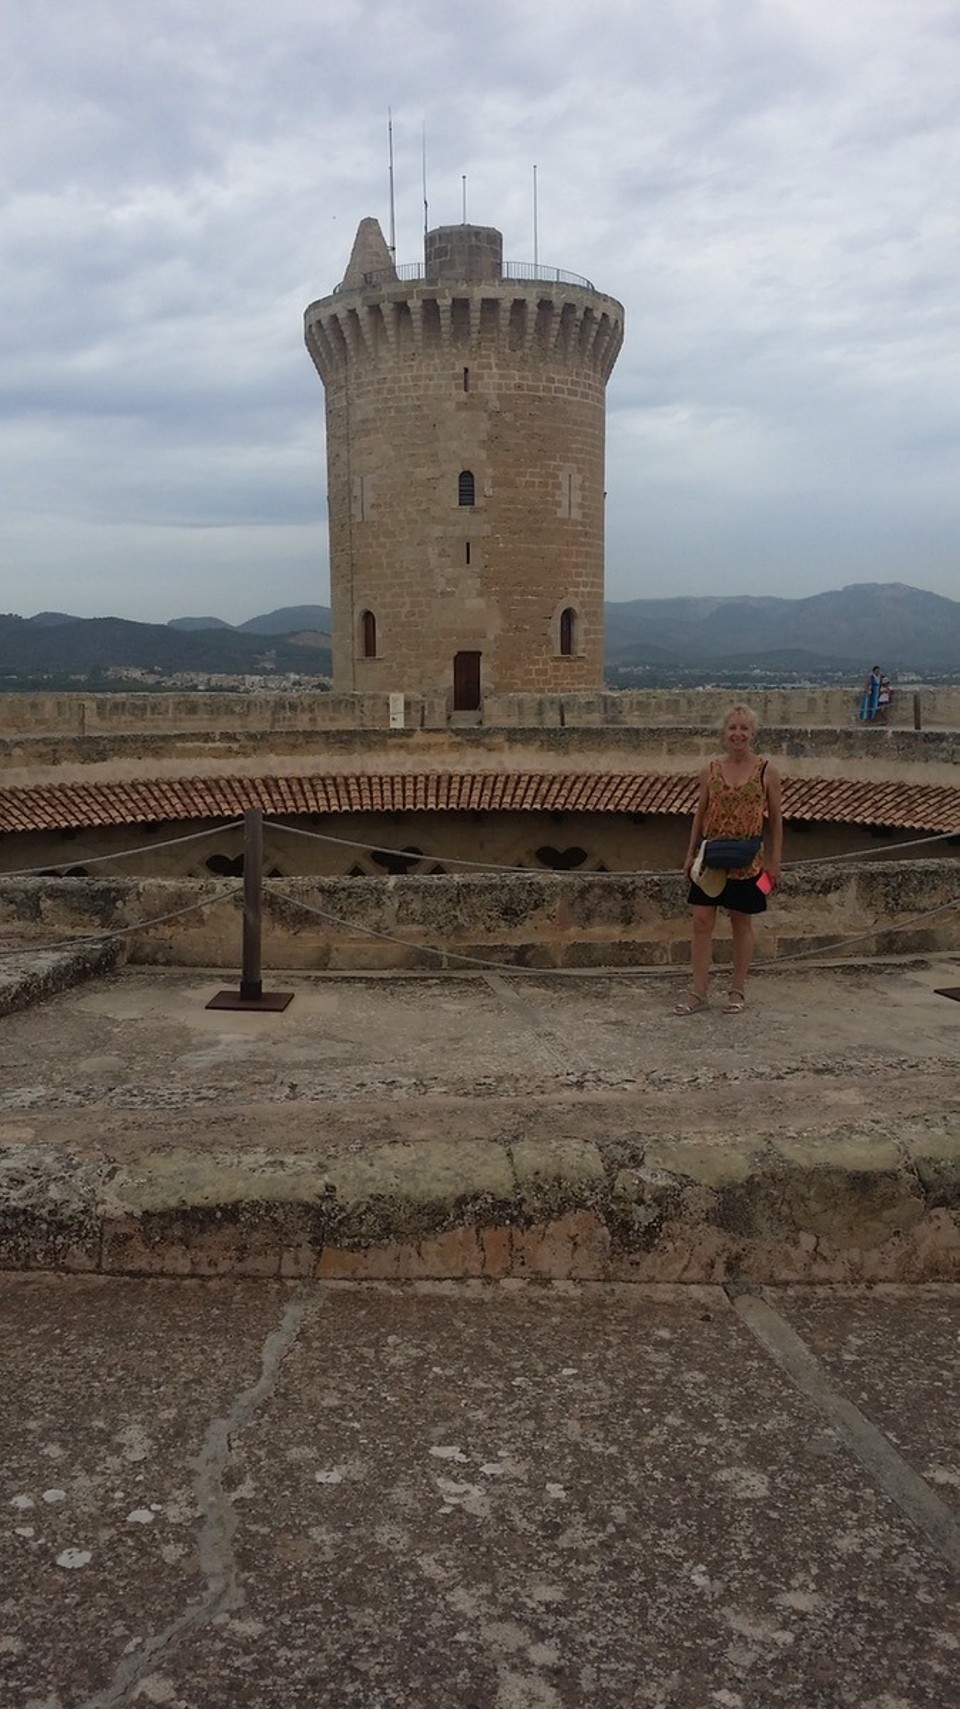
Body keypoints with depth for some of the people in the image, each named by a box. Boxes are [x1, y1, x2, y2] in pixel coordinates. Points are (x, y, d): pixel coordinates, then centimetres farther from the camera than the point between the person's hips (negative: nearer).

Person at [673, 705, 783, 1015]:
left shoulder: (766, 771, -4)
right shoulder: (711, 771, 2)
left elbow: (775, 818, 1)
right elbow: (700, 814, 8)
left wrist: (775, 859, -3)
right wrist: (691, 853, 5)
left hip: (747, 861, -2)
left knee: (742, 923, 9)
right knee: (701, 922, 0)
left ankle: (738, 990, 23)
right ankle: (698, 993, 8)